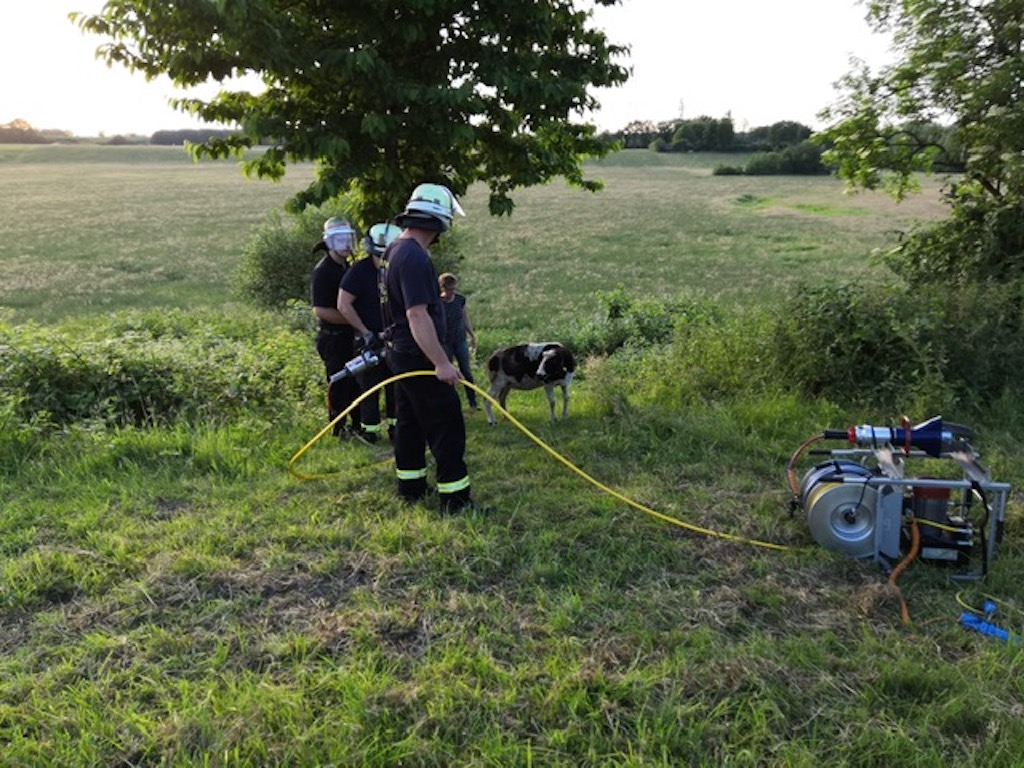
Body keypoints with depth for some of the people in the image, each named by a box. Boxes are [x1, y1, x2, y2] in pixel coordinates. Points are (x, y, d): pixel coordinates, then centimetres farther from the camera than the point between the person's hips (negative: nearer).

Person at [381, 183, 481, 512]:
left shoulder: (395, 250, 11)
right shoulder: (414, 257, -21)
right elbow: (417, 315, -28)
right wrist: (441, 362, -28)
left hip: (401, 353, 10)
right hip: (419, 357, -10)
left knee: (410, 421, 18)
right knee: (447, 426, -5)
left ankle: (411, 486, 29)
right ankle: (455, 497, -1)